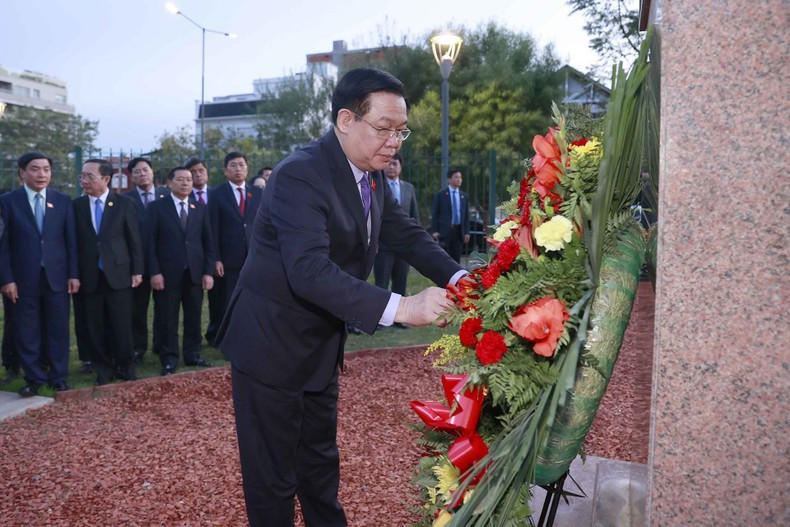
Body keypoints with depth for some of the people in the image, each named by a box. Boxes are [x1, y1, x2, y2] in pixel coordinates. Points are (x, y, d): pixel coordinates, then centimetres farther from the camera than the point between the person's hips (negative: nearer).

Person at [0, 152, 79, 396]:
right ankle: (34, 378, 19)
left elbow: (71, 240, 5)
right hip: (24, 278, -1)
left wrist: (73, 274, 0)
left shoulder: (63, 201, 5)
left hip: (57, 276, 1)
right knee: (27, 331, 6)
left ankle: (58, 377, 20)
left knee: (58, 329, 7)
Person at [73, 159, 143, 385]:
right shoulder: (76, 205, 4)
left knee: (122, 325, 3)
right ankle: (103, 369, 21)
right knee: (94, 327, 6)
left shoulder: (124, 204, 1)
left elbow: (134, 240, 2)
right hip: (89, 277, 2)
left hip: (118, 274, -1)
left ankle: (125, 368, 19)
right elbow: (73, 241, 5)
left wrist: (137, 271, -1)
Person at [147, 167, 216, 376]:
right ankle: (169, 359, 14)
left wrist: (208, 271, 1)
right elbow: (150, 242, -3)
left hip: (195, 272, 3)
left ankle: (192, 355, 21)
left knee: (194, 317, 8)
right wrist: (154, 272, -11)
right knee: (167, 319, 3)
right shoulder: (156, 207, 2)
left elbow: (208, 241, 9)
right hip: (168, 273, -3)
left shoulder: (200, 208, 11)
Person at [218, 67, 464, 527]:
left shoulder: (373, 177, 1)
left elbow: (409, 236, 4)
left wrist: (459, 279, -13)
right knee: (273, 474, 6)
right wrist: (400, 308, -43)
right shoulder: (301, 174, -26)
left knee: (321, 461, 24)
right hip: (271, 345, -8)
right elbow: (309, 270, -37)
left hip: (322, 346, 8)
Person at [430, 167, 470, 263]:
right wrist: (435, 231, -9)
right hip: (444, 231, -4)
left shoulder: (464, 196, 13)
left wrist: (466, 232, 6)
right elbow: (434, 214, -1)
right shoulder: (440, 194, 1)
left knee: (456, 258, 5)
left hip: (458, 231, 4)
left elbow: (466, 215, 14)